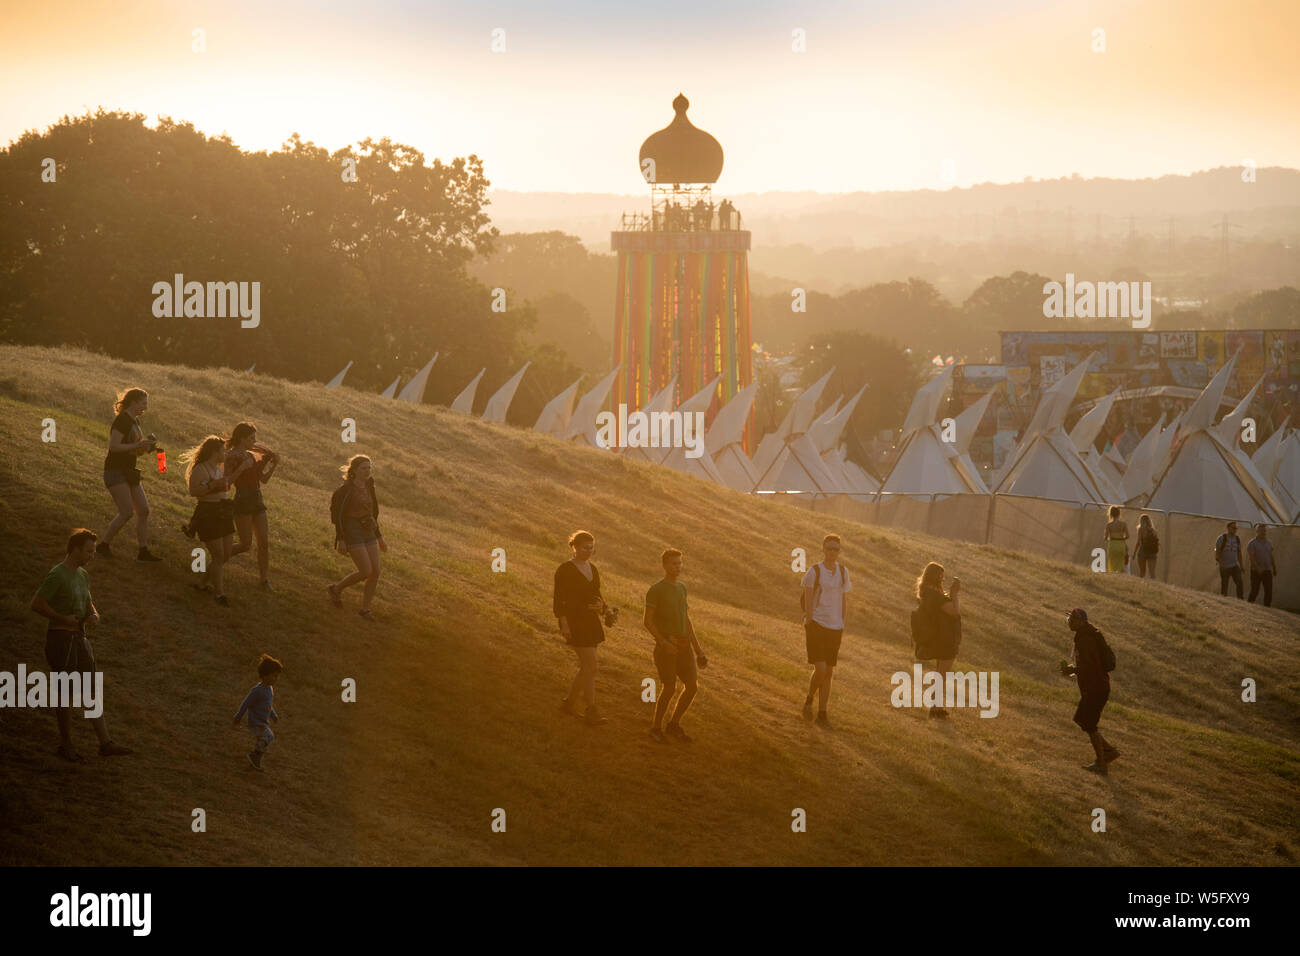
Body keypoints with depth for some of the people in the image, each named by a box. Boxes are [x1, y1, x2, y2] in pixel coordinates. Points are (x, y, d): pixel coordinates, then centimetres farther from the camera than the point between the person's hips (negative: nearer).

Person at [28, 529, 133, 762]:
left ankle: (106, 743, 4)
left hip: (80, 638, 8)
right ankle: (65, 745, 13)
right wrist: (63, 619, -18)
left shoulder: (83, 575, 11)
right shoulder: (57, 575, -15)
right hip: (60, 639, -8)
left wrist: (94, 615, 2)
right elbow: (36, 604, -18)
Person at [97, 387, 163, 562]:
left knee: (143, 511, 2)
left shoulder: (135, 421, 15)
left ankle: (143, 551, 5)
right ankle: (103, 546, -3)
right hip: (115, 471, -9)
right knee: (126, 512, -15)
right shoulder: (122, 421, -13)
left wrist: (147, 448, 6)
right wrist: (138, 445, -22)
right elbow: (113, 446, -23)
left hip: (129, 472, 9)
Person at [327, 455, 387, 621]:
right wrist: (340, 539, -17)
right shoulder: (346, 489, -11)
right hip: (352, 534, -7)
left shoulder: (368, 488, 13)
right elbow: (337, 514, -12)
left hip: (368, 533, 7)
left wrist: (379, 537, 20)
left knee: (375, 572, -3)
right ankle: (337, 589, 10)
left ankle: (364, 610, 8)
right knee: (366, 572, -14)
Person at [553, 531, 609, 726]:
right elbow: (558, 599, -12)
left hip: (590, 622, 8)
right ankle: (591, 711, -7)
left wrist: (605, 608, -2)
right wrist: (564, 624, -19)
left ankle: (569, 703, 28)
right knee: (591, 666, -12)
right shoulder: (564, 570, -11)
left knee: (585, 666, 13)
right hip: (574, 622, -8)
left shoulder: (592, 569, 12)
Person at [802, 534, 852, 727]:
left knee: (828, 673, 6)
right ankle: (809, 700, 13)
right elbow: (808, 602, -8)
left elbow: (844, 602, 13)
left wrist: (842, 628, 10)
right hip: (816, 624, -5)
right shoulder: (814, 571, -7)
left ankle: (822, 714, 14)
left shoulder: (843, 572, 7)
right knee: (820, 670, -14)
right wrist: (809, 628, -12)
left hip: (834, 627, 5)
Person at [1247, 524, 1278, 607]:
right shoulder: (1252, 543, -6)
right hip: (1256, 571, -5)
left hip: (1267, 571, 5)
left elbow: (1271, 557, 18)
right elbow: (1251, 557, -15)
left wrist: (1275, 569, 16)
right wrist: (1258, 568, -25)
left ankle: (1267, 607, -1)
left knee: (1269, 591, -3)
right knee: (1255, 591, 0)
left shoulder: (1269, 543, 12)